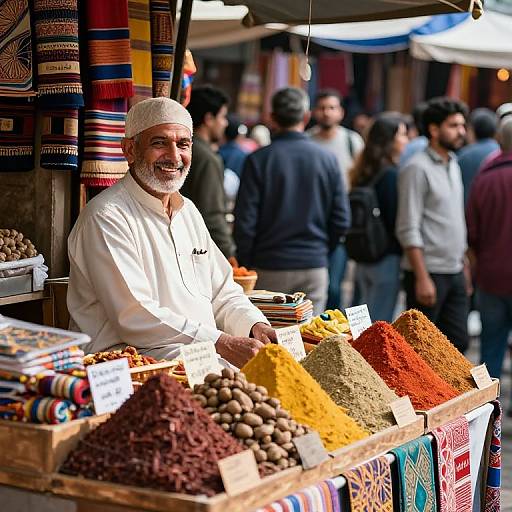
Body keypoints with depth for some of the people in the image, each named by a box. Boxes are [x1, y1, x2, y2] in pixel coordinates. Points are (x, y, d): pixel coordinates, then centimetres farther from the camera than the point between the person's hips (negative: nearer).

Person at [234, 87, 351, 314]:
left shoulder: (258, 160, -7)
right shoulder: (327, 159, 1)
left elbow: (245, 221, -8)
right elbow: (341, 220, 2)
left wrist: (244, 262, 5)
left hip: (269, 269, -2)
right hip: (314, 268, 2)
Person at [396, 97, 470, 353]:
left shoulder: (453, 164, 15)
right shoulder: (417, 168, -11)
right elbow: (408, 230, -15)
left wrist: (464, 265, 16)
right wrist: (422, 277, -19)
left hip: (455, 273, 8)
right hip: (428, 273, -8)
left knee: (458, 342, 7)